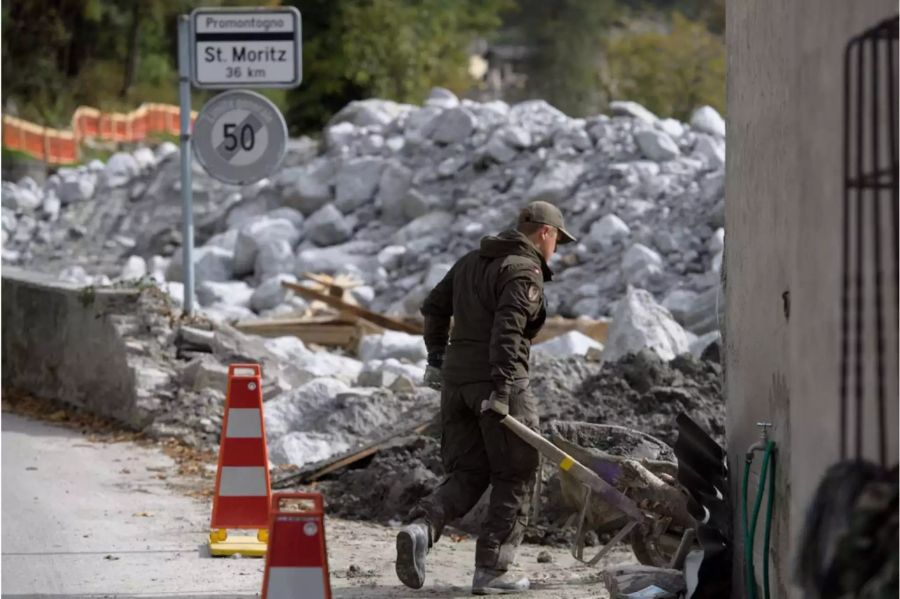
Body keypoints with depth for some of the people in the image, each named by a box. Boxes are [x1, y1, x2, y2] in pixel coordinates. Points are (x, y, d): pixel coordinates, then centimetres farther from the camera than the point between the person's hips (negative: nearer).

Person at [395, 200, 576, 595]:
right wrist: (501, 389, -25)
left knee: (467, 473, 12)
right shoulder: (525, 272, -9)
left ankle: (422, 526, -15)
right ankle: (491, 570, 0)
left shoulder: (471, 262, 18)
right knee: (514, 477, 4)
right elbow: (507, 329, -21)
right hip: (498, 381, -7)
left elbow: (434, 307, 24)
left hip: (456, 380, 7)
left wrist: (436, 359, 30)